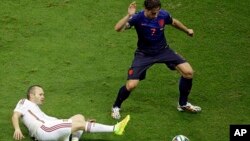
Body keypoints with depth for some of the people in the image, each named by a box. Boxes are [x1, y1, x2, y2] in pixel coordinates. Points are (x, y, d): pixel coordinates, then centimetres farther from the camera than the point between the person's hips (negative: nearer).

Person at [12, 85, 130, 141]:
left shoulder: (38, 111, 39)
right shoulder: (25, 103, 21)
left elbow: (55, 121, 28)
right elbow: (15, 115, 2)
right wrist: (17, 129, -23)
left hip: (50, 130, 8)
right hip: (43, 130, -8)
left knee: (79, 117, -2)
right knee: (80, 124, -13)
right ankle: (114, 128, -13)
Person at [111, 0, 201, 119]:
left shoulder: (163, 15, -15)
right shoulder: (138, 17, -25)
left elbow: (174, 22, 11)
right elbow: (118, 29, -39)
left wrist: (187, 30, 22)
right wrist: (129, 15, -51)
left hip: (163, 51, 4)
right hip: (144, 54, -4)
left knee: (188, 72, -8)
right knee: (131, 85, -17)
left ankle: (183, 104, 15)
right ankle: (116, 107, 14)